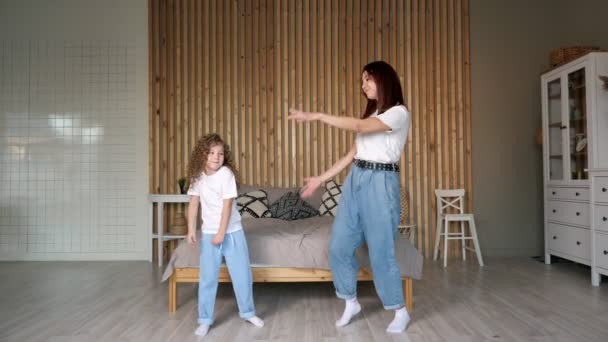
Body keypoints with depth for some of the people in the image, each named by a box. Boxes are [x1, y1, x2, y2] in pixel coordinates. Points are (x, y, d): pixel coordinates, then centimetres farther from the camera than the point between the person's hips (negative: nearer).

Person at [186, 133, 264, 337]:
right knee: (207, 277, 4)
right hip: (209, 233, 3)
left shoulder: (226, 174, -14)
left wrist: (222, 233, -17)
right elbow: (194, 203, 3)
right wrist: (191, 230, -2)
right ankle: (205, 320, 18)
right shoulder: (198, 176, -2)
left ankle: (248, 312, 25)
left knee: (242, 274, 6)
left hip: (232, 232, -2)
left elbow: (227, 205, -16)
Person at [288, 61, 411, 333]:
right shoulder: (370, 113, 18)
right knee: (339, 246, 5)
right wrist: (321, 179, 13)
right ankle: (351, 303, 23)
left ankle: (400, 311, 18)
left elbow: (360, 127, -23)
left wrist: (316, 116, -23)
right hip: (355, 180, 7)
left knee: (381, 250, -2)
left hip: (380, 183, -7)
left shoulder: (399, 113, -7)